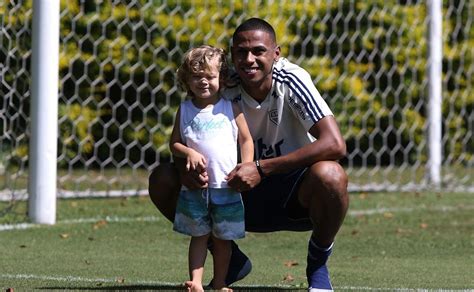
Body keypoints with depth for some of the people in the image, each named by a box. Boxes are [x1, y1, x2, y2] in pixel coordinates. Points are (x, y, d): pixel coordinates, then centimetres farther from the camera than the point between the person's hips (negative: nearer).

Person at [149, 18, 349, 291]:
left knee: (329, 175, -38)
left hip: (297, 196, -3)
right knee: (162, 180, -14)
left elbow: (335, 145, -29)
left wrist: (261, 169, -32)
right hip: (242, 196, 4)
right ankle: (232, 259, 7)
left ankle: (318, 264, -8)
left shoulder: (291, 79, -18)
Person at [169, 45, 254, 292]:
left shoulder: (231, 108, 2)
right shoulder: (185, 110, 6)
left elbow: (246, 140, 5)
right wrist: (188, 152, -13)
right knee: (199, 235, 4)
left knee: (222, 238, 7)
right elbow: (174, 143, 7)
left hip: (226, 186, -1)